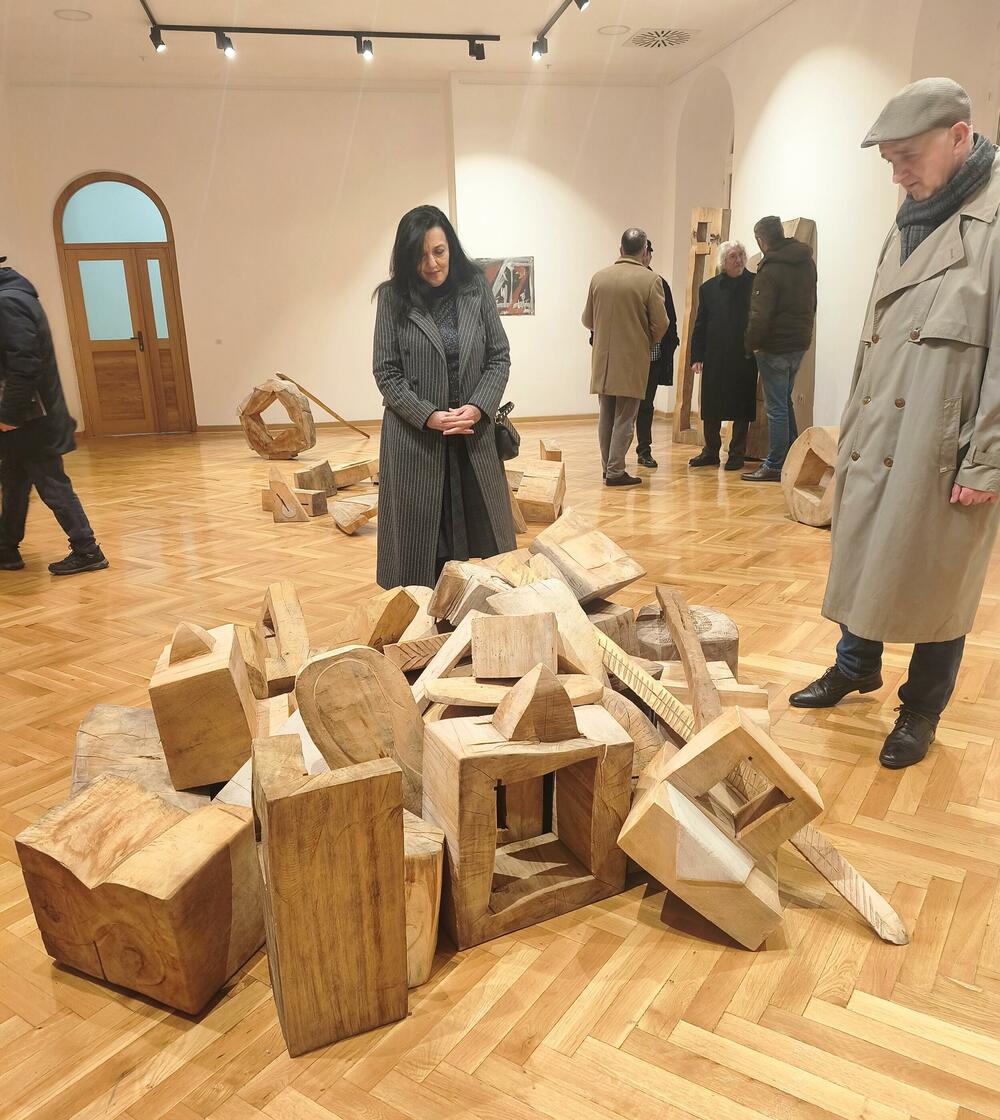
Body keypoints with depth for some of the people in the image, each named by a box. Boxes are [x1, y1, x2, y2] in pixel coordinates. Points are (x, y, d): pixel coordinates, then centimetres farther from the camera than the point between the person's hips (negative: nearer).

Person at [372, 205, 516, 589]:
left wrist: (478, 407, -11)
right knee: (419, 538, 5)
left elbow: (499, 357, 5)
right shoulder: (393, 297, -1)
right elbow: (386, 372, -2)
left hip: (474, 435, 2)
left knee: (481, 537, 9)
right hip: (415, 438, -2)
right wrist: (429, 416, -14)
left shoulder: (476, 288, 4)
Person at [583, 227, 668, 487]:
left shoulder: (599, 277, 2)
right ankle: (616, 471, 2)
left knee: (606, 417, 14)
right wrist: (647, 342, 11)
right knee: (625, 418, 2)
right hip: (633, 360, -4)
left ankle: (608, 467, 19)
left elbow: (587, 320, 9)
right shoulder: (650, 279, -9)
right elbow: (660, 324, -9)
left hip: (603, 359, 4)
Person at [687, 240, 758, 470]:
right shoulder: (708, 288, 7)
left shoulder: (754, 284, 1)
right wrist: (696, 356, 1)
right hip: (715, 358, 2)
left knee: (742, 408, 4)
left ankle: (737, 454, 14)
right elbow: (700, 325, 7)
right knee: (711, 408, 7)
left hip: (745, 357, -2)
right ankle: (710, 452, 21)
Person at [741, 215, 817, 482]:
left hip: (775, 346, -8)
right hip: (800, 342, 8)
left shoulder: (770, 269, -17)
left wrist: (752, 344, -9)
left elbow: (760, 314, -20)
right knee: (784, 401, 20)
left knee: (776, 407, -2)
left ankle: (774, 466, 4)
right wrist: (803, 330, 19)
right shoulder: (807, 262, 10)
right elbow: (811, 303, 16)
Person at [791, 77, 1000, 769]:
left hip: (944, 452, -7)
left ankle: (922, 711, 25)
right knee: (861, 564, 17)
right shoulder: (911, 224, 14)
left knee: (935, 586, 6)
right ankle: (857, 666, 39)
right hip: (875, 443, 7)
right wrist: (851, 431, 13)